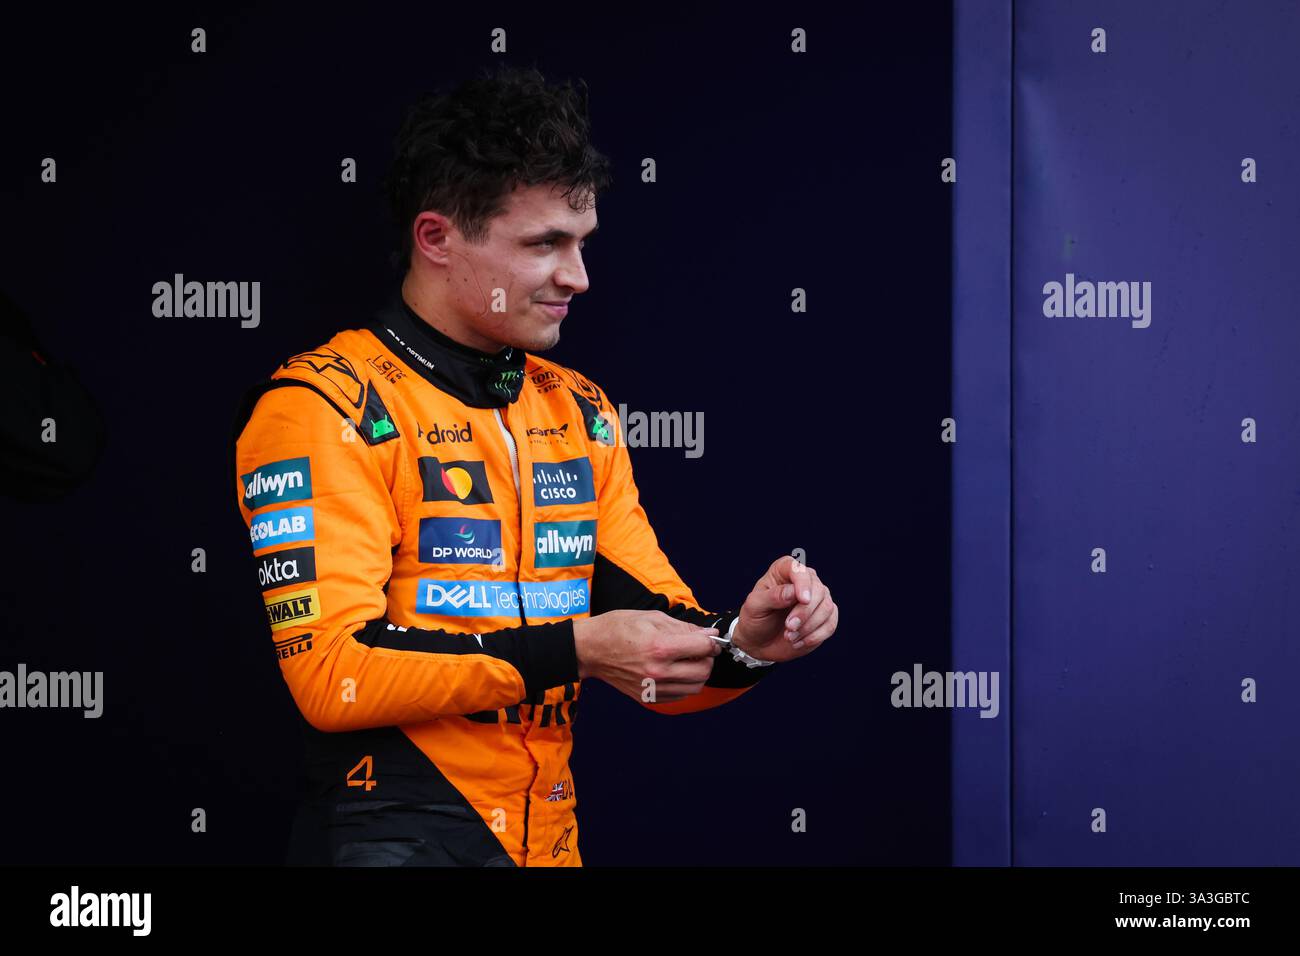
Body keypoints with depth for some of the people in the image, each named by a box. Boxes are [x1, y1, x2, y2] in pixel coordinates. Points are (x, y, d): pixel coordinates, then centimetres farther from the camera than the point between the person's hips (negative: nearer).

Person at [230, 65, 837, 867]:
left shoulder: (581, 412, 10)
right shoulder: (323, 410, -10)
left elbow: (657, 661, 10)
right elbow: (333, 671, -18)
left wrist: (740, 645, -10)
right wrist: (572, 650, -20)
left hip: (549, 841, 6)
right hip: (393, 837, -6)